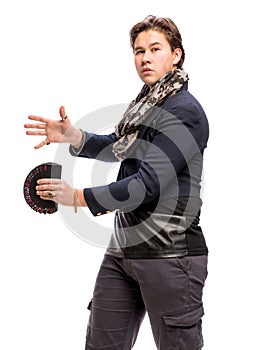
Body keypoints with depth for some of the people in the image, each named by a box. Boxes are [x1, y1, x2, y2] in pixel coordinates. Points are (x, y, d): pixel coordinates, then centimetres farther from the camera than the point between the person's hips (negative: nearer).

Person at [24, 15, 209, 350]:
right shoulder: (145, 103, 12)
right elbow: (117, 147, 19)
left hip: (169, 253, -8)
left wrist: (78, 197, -17)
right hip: (122, 249, 9)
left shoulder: (185, 112, -15)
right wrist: (73, 137, -1)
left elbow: (149, 184, -22)